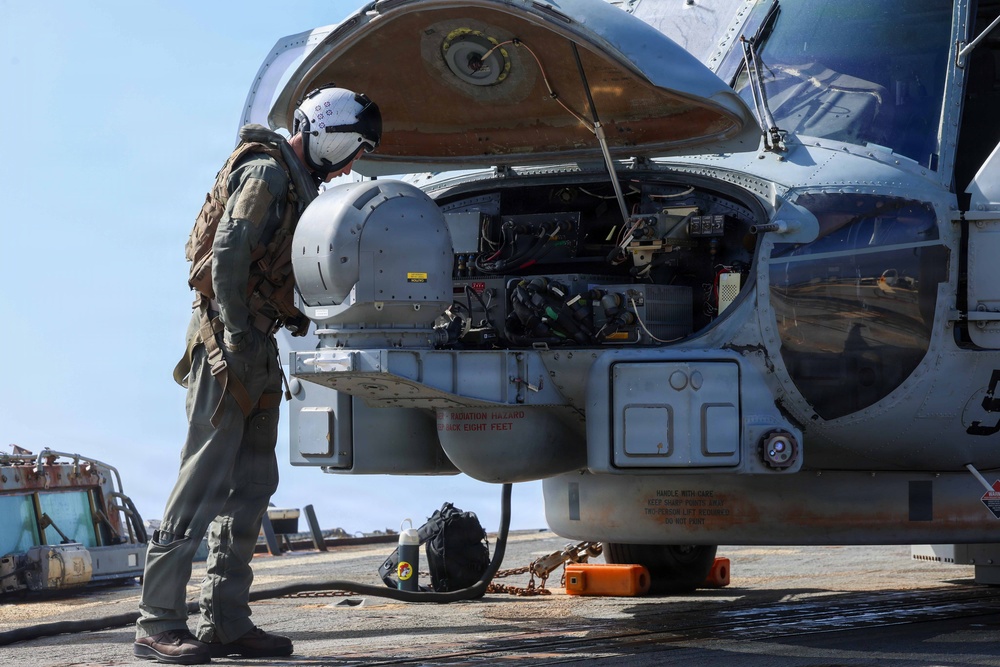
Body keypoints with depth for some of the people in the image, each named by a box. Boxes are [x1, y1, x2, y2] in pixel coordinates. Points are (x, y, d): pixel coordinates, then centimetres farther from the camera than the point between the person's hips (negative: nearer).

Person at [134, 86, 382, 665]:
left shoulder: (298, 182, 20)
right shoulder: (266, 172, -10)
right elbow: (228, 254, -20)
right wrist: (237, 336, -23)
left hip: (255, 343, 10)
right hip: (229, 340, -10)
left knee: (253, 485, 8)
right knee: (204, 480, -12)